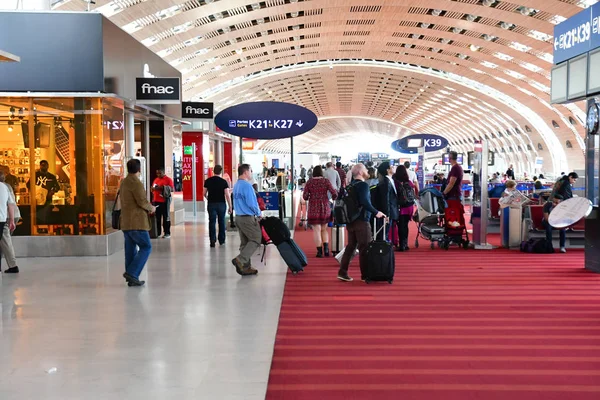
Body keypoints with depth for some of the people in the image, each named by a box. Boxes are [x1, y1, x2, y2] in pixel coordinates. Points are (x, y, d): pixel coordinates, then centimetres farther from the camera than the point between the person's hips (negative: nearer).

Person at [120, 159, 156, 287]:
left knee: (131, 249, 10)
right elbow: (142, 201, -19)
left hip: (126, 222, 9)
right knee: (146, 247, -3)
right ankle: (132, 273, -11)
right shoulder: (136, 183, -13)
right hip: (136, 222, -9)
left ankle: (132, 279, 12)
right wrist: (151, 207, 1)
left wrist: (147, 207, 19)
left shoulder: (124, 182, 17)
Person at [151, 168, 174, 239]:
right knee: (157, 217, 7)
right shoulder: (156, 180, 16)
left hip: (165, 201, -6)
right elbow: (153, 190, 21)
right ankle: (157, 232, 15)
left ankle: (167, 233, 3)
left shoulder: (168, 179, -3)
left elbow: (172, 189, -12)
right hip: (156, 201, 6)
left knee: (166, 217, 0)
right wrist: (153, 200, 8)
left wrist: (163, 188, -21)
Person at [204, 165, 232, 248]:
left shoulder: (208, 181, 0)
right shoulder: (224, 182, -6)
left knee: (212, 222, 3)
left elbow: (204, 193, 6)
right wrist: (230, 206, -5)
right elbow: (227, 195, -10)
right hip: (221, 204, -1)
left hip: (211, 204, 1)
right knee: (221, 222, 12)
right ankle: (221, 241, 18)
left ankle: (213, 241, -4)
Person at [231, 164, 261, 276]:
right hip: (248, 218, -9)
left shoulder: (236, 185, 13)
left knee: (245, 242, 11)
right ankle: (240, 260, -12)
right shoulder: (247, 186, -17)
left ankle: (245, 267, 13)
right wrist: (258, 214, -2)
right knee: (256, 240, -2)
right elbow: (252, 203, -20)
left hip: (239, 217, 9)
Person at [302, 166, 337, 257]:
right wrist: (333, 198, 13)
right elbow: (334, 193, -9)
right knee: (324, 229, 16)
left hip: (313, 209, -1)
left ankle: (319, 251, 2)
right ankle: (326, 248, 4)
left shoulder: (309, 182, -2)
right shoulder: (326, 181, -2)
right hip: (325, 208, 1)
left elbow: (305, 196, -4)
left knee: (317, 230, 3)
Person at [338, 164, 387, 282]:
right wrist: (376, 212, -21)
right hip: (361, 220, -8)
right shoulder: (363, 185, -12)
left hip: (351, 220, 8)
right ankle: (365, 275, 5)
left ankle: (342, 272, 11)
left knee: (351, 246, 13)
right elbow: (365, 202, -25)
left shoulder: (351, 185, 13)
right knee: (365, 248, 0)